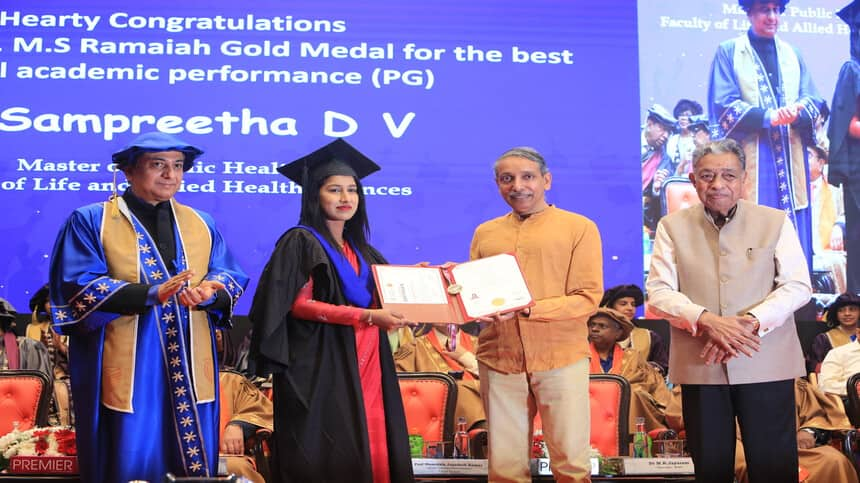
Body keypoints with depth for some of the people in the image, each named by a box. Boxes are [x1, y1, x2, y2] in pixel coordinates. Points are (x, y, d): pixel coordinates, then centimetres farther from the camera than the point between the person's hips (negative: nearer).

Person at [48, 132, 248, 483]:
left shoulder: (201, 224, 15)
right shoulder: (90, 221, 1)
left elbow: (230, 275, 8)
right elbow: (78, 286, -10)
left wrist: (209, 291, -17)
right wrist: (149, 294, -23)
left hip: (190, 371, 4)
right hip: (127, 371, -4)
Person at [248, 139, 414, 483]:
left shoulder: (359, 248, 18)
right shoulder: (300, 242, -4)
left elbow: (380, 297, 21)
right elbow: (298, 304, -14)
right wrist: (367, 316, -19)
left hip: (364, 369, 7)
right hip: (321, 369, -7)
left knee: (369, 454, 2)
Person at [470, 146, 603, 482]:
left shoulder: (579, 228, 2)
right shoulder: (485, 233, 14)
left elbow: (588, 298, -5)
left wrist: (526, 309, -17)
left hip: (560, 359, -3)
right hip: (498, 360, 3)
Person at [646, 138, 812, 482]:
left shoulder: (776, 222, 6)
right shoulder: (673, 226, 7)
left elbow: (798, 285, -1)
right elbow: (658, 291, 0)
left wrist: (750, 322, -18)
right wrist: (706, 320, -19)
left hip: (766, 365, -1)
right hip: (700, 366, 1)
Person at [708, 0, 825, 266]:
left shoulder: (792, 55, 17)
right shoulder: (728, 52, 4)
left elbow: (814, 100, 10)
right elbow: (723, 104, -6)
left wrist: (797, 112, -14)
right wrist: (767, 116, -18)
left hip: (790, 158, 4)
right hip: (750, 158, -4)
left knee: (794, 233, 2)